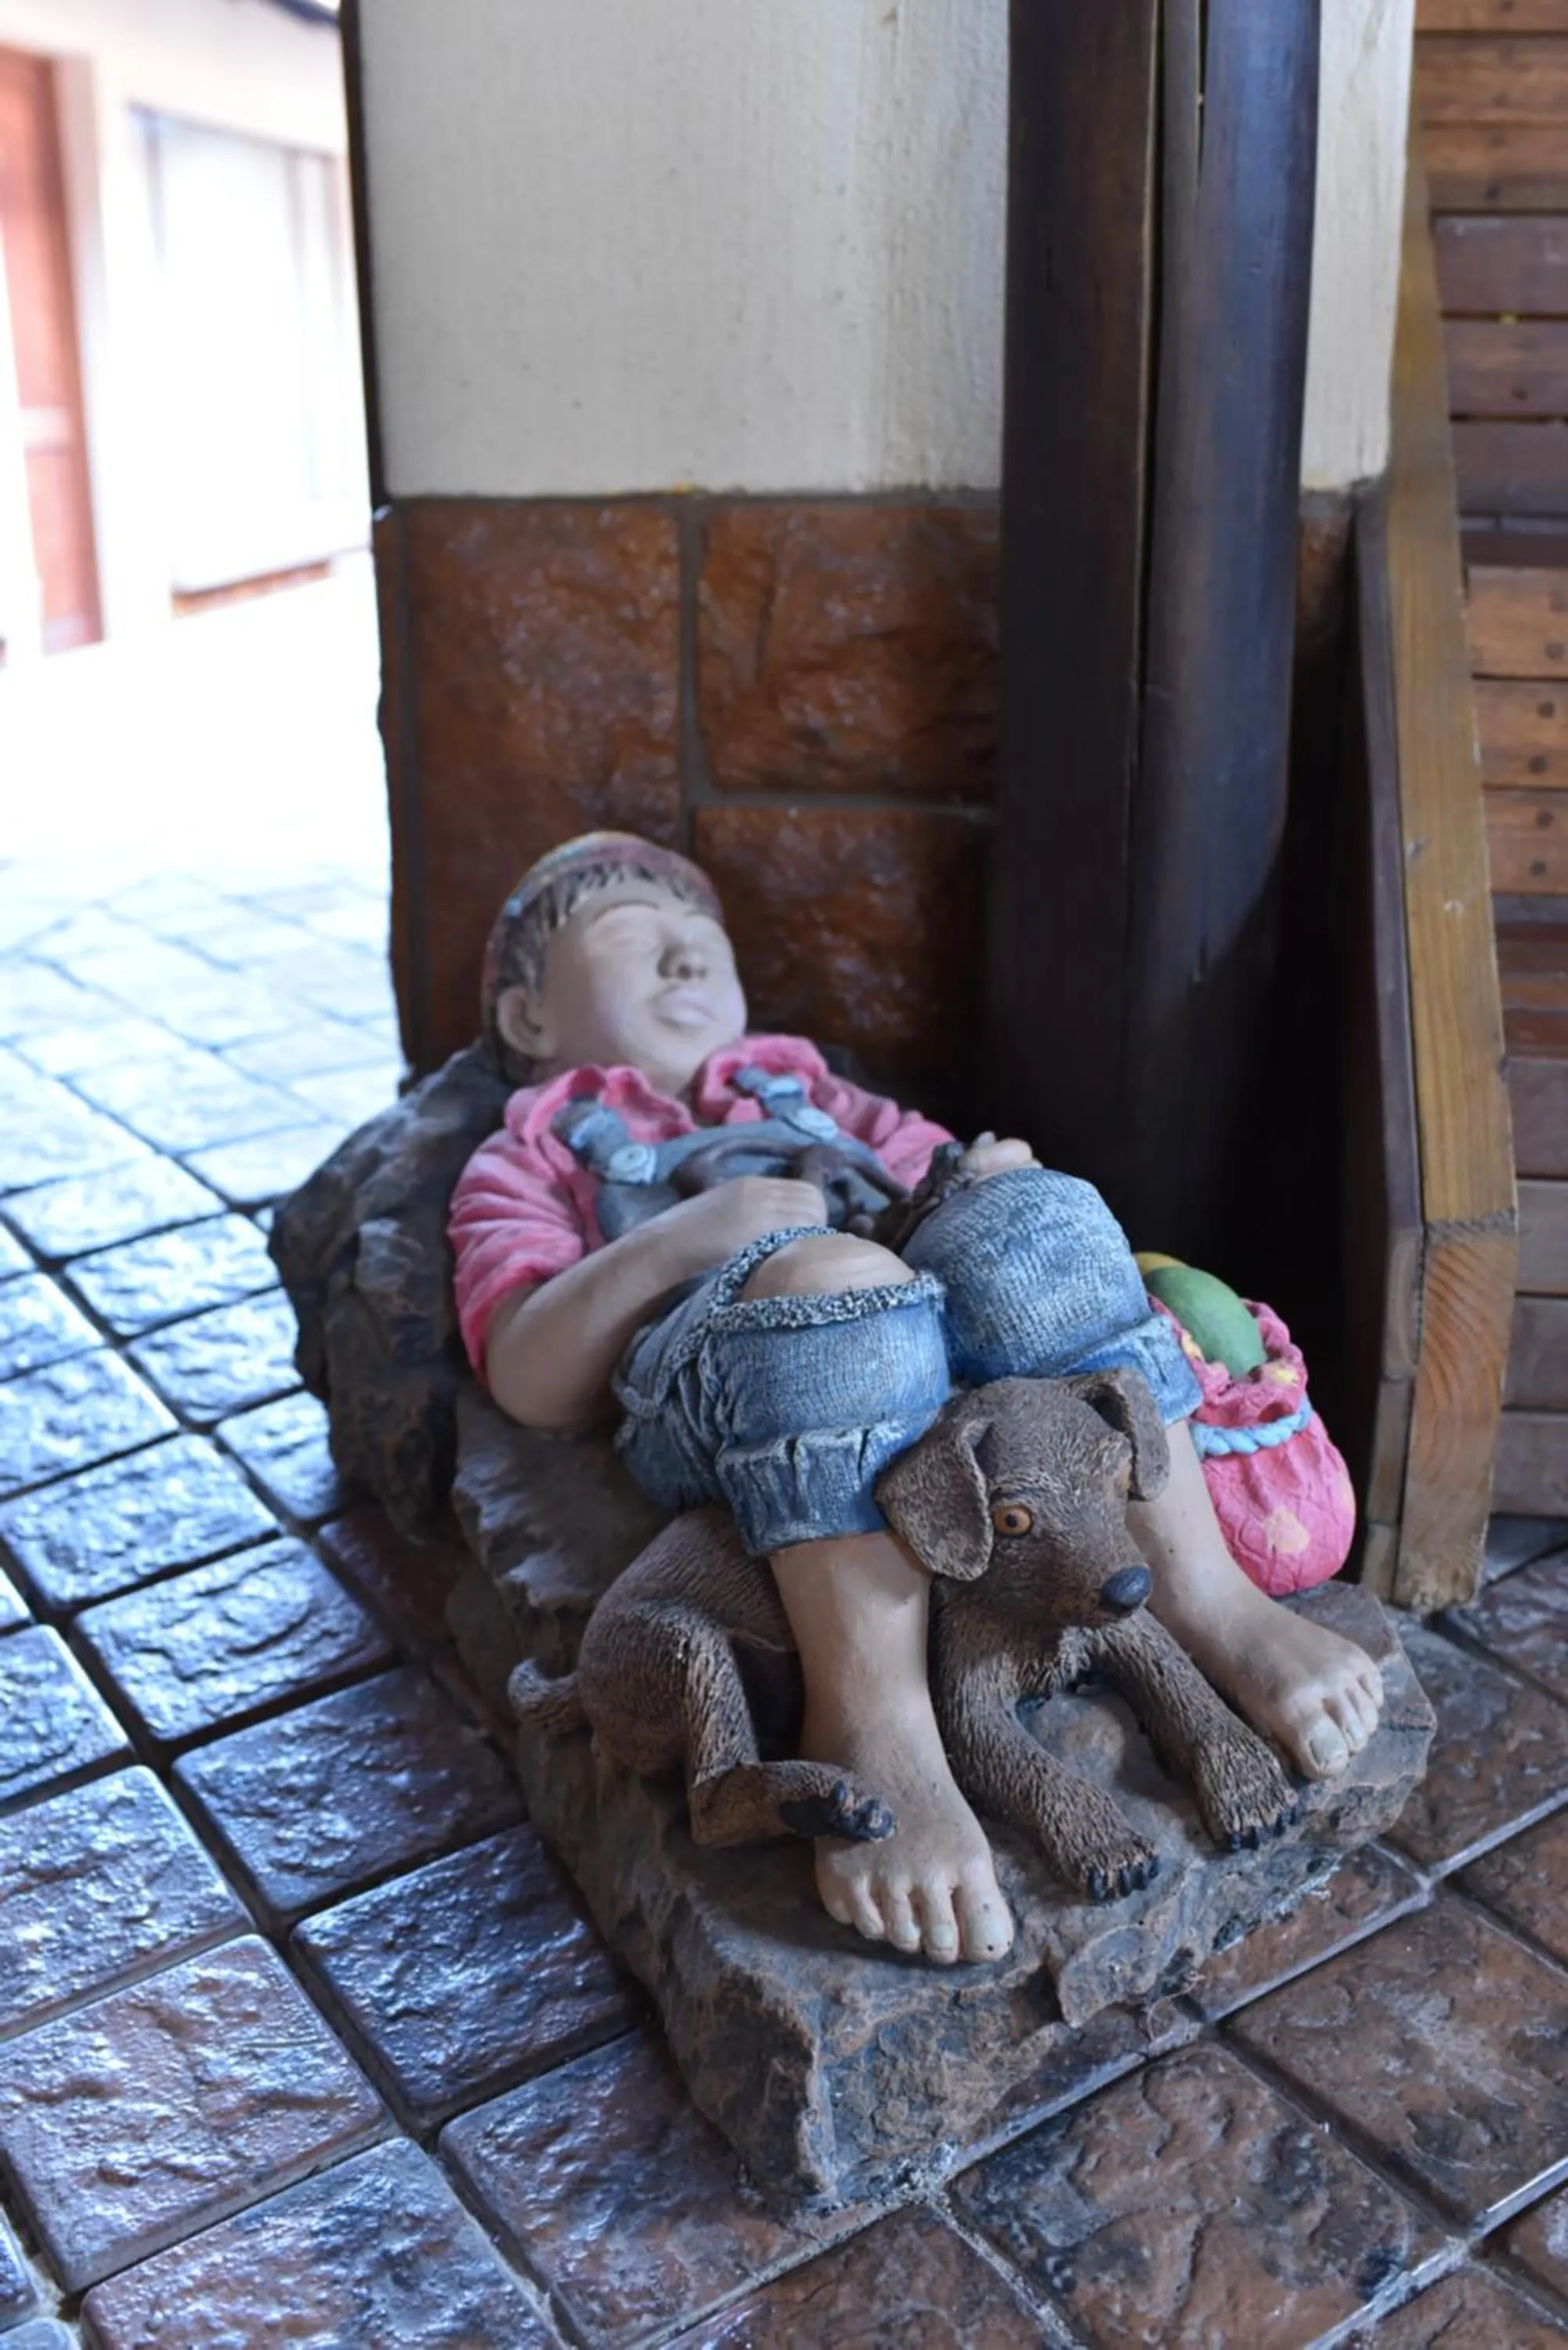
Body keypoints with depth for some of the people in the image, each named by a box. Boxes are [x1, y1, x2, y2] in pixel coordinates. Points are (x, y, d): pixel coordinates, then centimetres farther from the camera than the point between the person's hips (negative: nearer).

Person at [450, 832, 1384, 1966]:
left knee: (1033, 1214, -26)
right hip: (708, 1382, -3)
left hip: (918, 1324, 4)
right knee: (828, 1272, -36)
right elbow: (530, 1381, 7)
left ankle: (1202, 1593, -25)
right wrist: (675, 1242, -10)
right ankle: (871, 1723, -38)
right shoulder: (530, 1156, 26)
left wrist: (998, 1182, 5)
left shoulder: (800, 1083, 42)